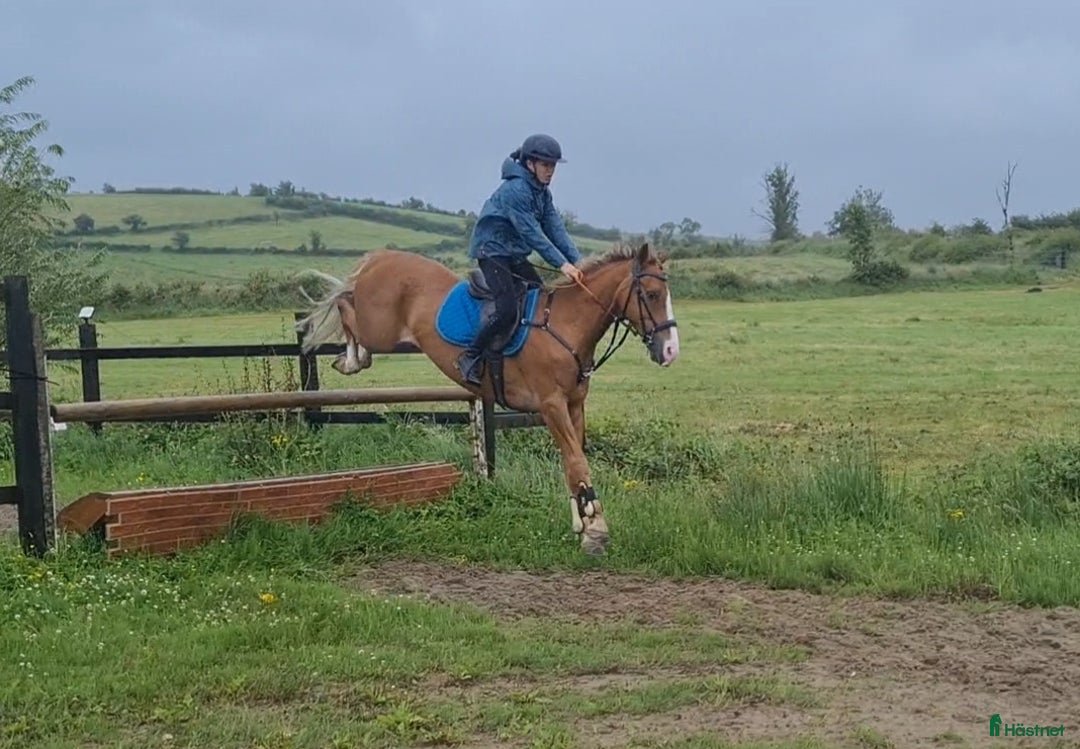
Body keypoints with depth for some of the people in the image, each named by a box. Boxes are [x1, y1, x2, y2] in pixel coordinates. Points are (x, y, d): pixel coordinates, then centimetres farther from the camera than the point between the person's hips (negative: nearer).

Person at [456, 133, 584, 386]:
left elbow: (555, 228, 2)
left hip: (516, 255, 10)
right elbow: (532, 233, -26)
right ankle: (470, 357, -10)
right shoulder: (515, 189, -21)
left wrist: (577, 261, -10)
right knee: (508, 309, -22)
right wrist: (562, 264, -29)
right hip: (492, 251, -10)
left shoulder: (542, 192, 7)